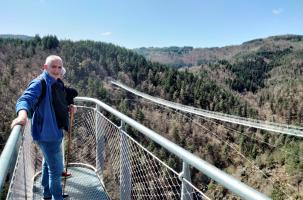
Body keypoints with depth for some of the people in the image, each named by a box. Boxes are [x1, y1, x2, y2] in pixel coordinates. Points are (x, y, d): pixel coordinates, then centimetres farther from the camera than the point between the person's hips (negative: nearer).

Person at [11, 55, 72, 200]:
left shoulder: (55, 84, 10)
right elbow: (25, 99, -35)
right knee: (56, 169, 2)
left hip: (52, 132, 10)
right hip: (47, 133, -10)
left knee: (49, 164, 25)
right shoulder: (39, 83, -18)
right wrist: (22, 114, -55)